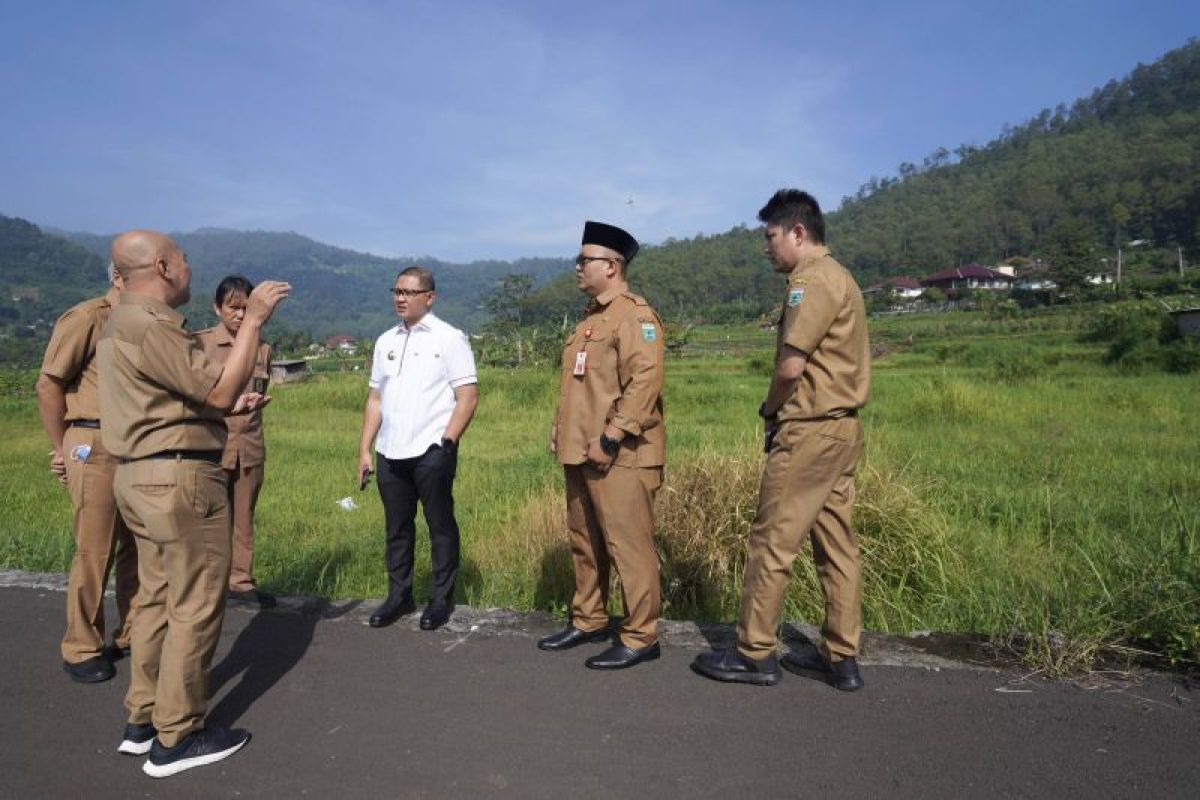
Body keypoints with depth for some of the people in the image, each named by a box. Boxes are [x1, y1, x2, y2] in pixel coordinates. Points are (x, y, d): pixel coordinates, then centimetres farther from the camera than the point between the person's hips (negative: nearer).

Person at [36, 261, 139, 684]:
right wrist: (61, 448, -4)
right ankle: (82, 650, 16)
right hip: (94, 447, -7)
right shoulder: (86, 317, -7)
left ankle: (132, 634, 26)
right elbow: (48, 385, -8)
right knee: (94, 553, 1)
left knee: (138, 546, 12)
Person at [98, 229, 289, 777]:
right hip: (179, 478, -11)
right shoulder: (150, 325, -18)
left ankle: (144, 720, 27)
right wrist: (253, 320, -16)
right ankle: (177, 738, 9)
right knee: (195, 607, -1)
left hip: (142, 476, 11)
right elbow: (219, 389, -21)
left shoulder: (123, 321, 16)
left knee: (156, 599, 17)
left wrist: (231, 407, 15)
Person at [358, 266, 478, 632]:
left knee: (440, 526, 5)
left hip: (431, 453, -5)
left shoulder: (449, 338, -2)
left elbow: (468, 396, -7)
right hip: (390, 454, 5)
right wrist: (364, 450, 10)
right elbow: (375, 399, 16)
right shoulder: (386, 341, 14)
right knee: (397, 528, 13)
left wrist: (446, 444, -13)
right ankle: (399, 596, 26)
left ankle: (441, 599, 18)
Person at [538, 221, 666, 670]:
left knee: (628, 547, -2)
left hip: (619, 458, -10)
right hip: (580, 455, 10)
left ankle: (641, 637, 9)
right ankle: (588, 621, 31)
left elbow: (645, 381, -22)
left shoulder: (634, 315, -11)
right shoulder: (591, 318, 19)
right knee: (585, 544, 17)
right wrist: (561, 431, 16)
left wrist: (609, 438, -22)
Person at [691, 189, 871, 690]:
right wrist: (780, 408, 4)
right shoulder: (838, 277, 18)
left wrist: (770, 408, -2)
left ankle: (754, 654, 10)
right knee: (836, 544, 12)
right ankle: (841, 658, 20)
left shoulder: (812, 280, -14)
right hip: (841, 427, 10)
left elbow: (790, 367, -21)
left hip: (808, 431, -10)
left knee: (772, 542, 0)